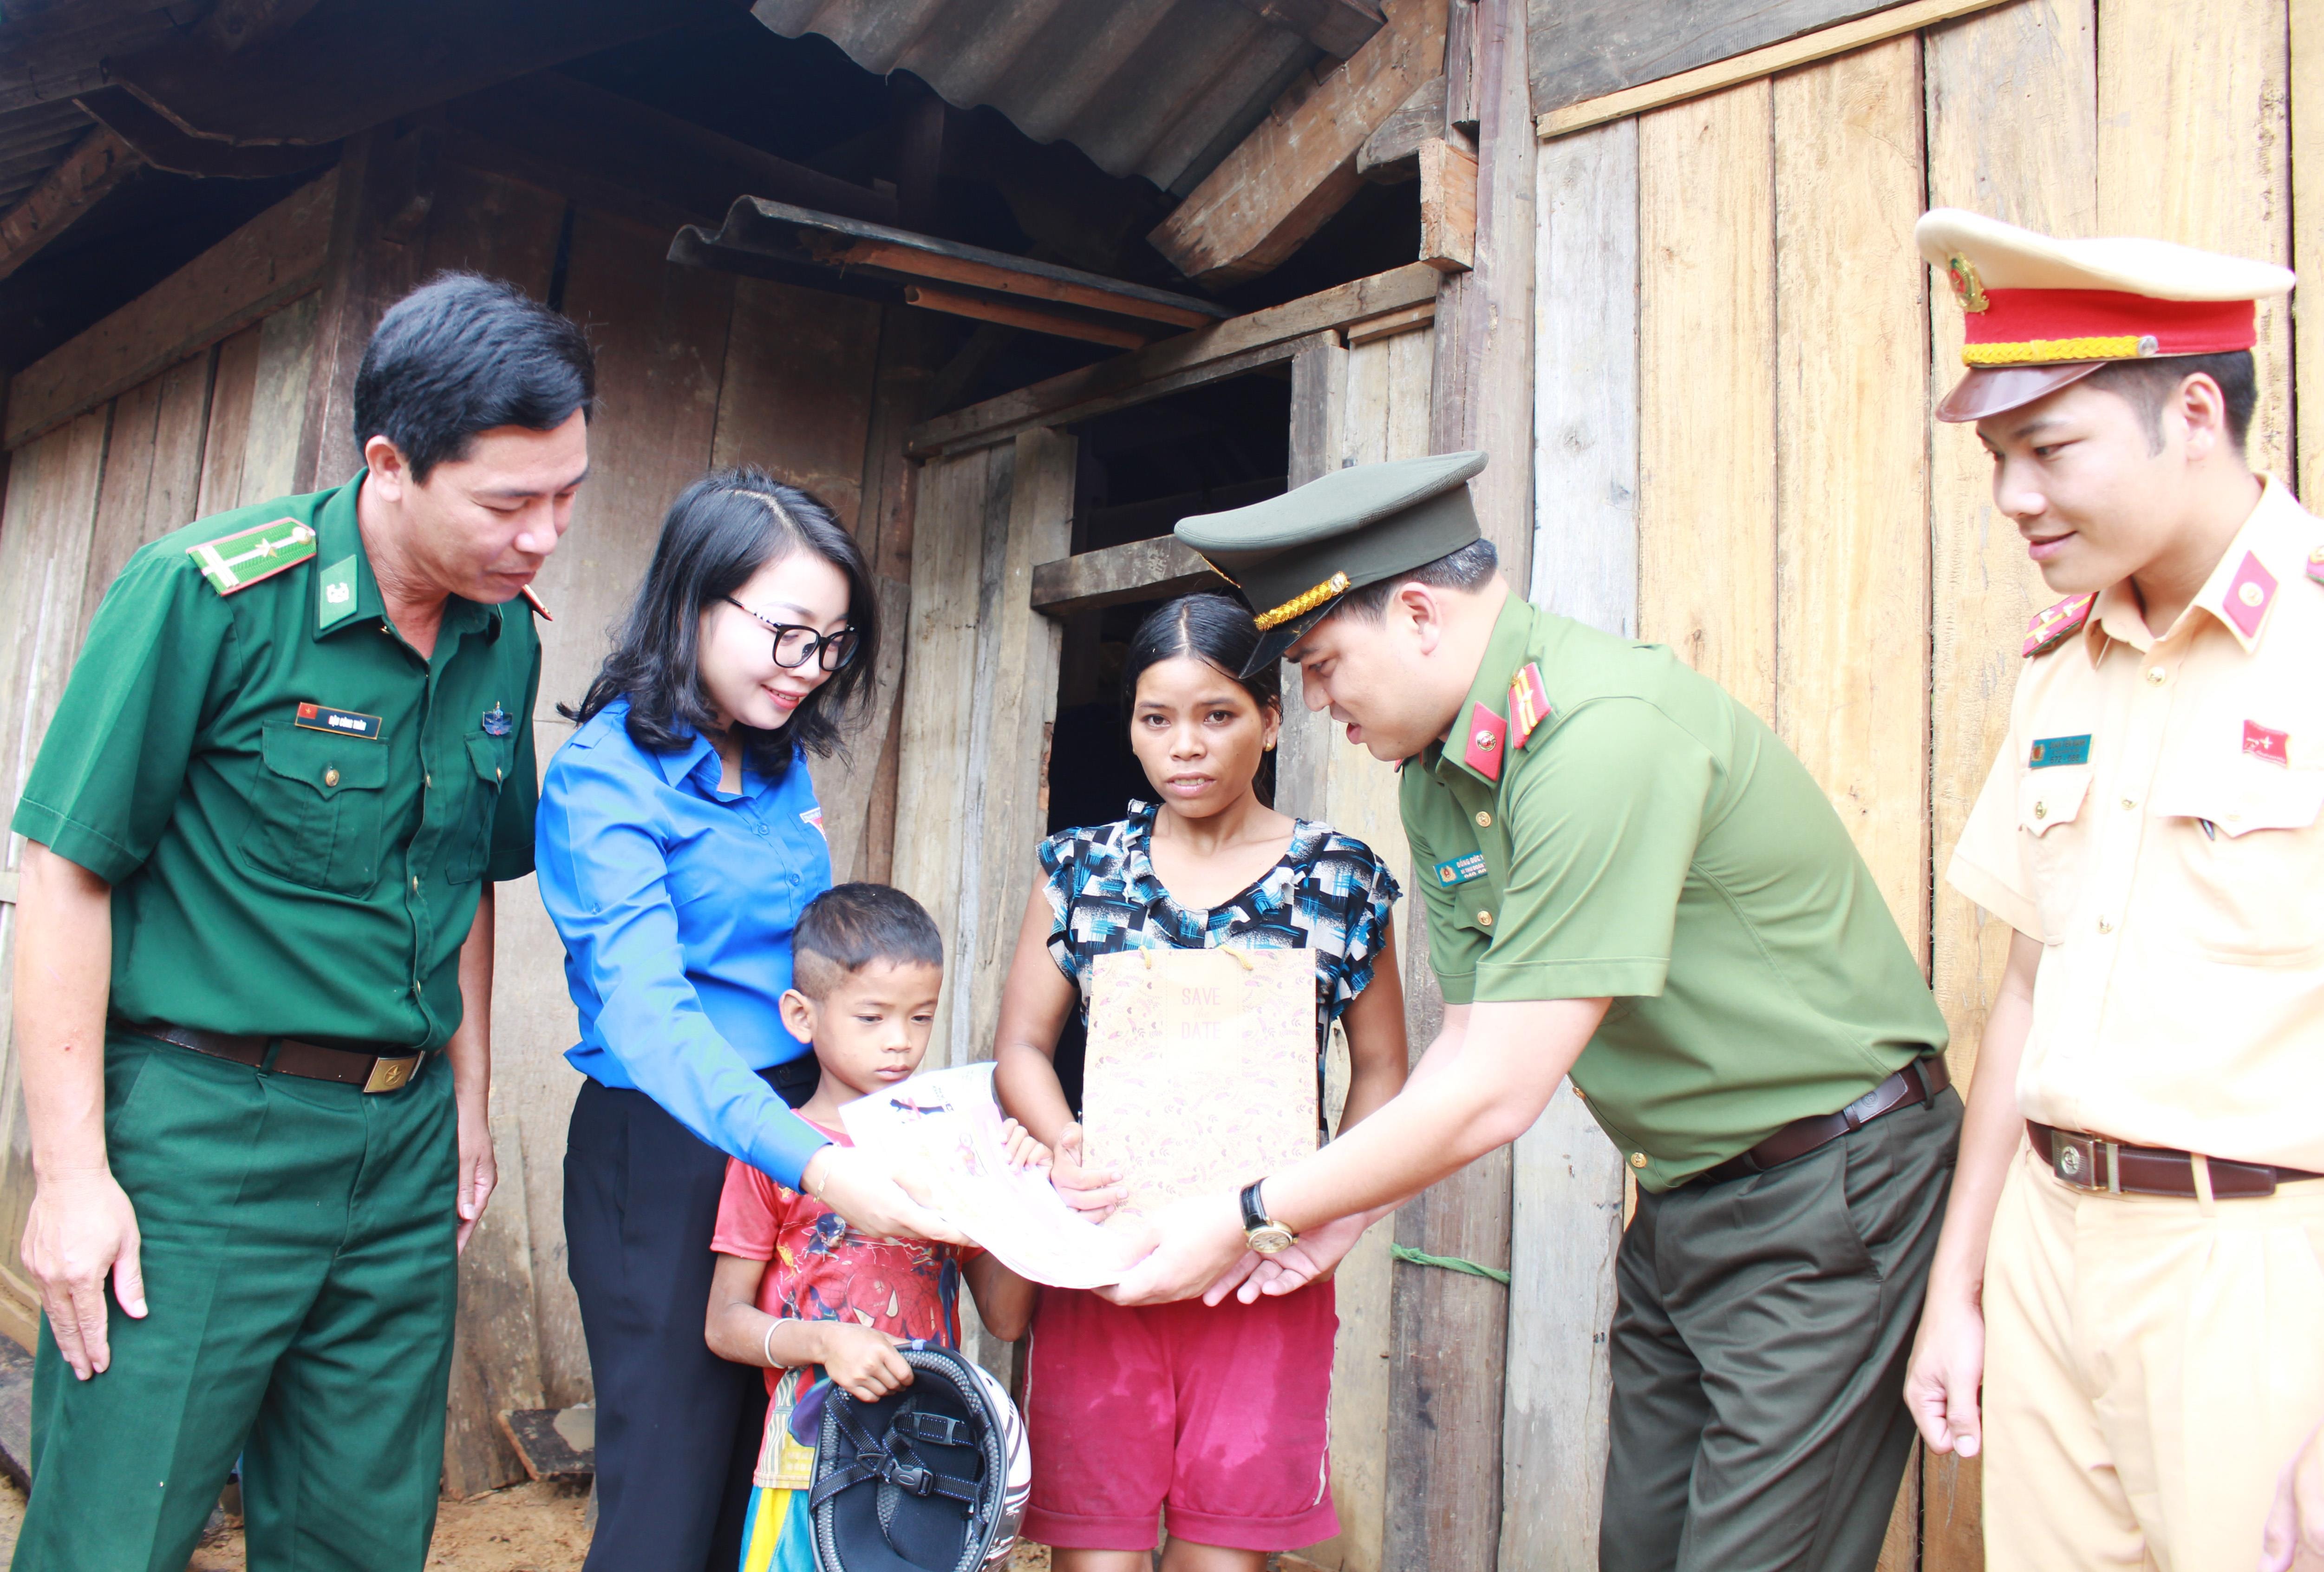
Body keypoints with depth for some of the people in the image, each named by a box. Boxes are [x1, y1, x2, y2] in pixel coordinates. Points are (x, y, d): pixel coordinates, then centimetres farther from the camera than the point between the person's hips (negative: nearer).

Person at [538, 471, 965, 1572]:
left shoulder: (782, 763, 8)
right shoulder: (605, 778, -15)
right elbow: (646, 1017, -27)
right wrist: (815, 1164, -39)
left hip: (796, 1133, 7)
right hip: (667, 1150, -7)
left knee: (768, 1483, 15)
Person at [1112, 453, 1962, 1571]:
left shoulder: (1603, 734, -28)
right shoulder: (1435, 775, 2)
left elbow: (1499, 1094, -27)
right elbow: (1472, 1042, 7)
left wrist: (1253, 1220, -17)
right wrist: (1339, 1215, -2)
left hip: (1826, 1190, -8)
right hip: (1678, 1199, 8)